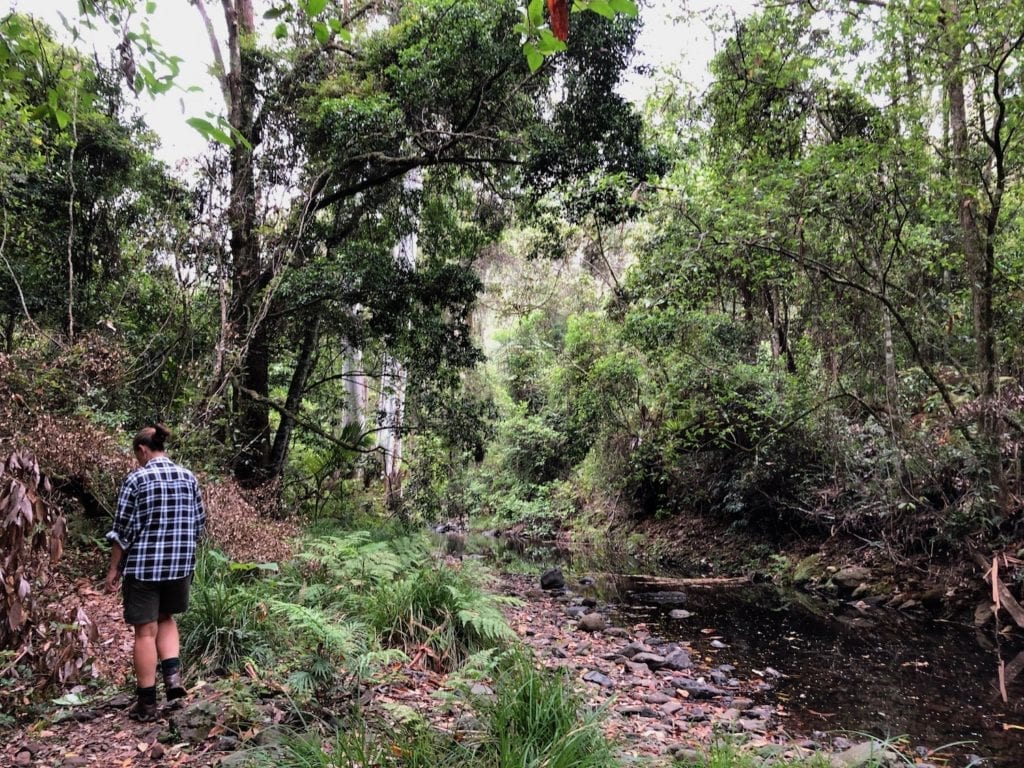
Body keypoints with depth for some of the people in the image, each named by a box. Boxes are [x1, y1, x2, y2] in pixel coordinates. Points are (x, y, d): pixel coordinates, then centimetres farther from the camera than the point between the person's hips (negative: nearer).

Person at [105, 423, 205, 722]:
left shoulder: (136, 479, -10)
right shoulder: (189, 477, 3)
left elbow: (123, 528, -9)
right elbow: (199, 523, 8)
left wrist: (114, 568, 1)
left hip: (143, 565, -4)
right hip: (180, 564, 4)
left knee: (145, 630, 6)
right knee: (166, 619, 25)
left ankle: (147, 703, 14)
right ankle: (173, 674, 8)